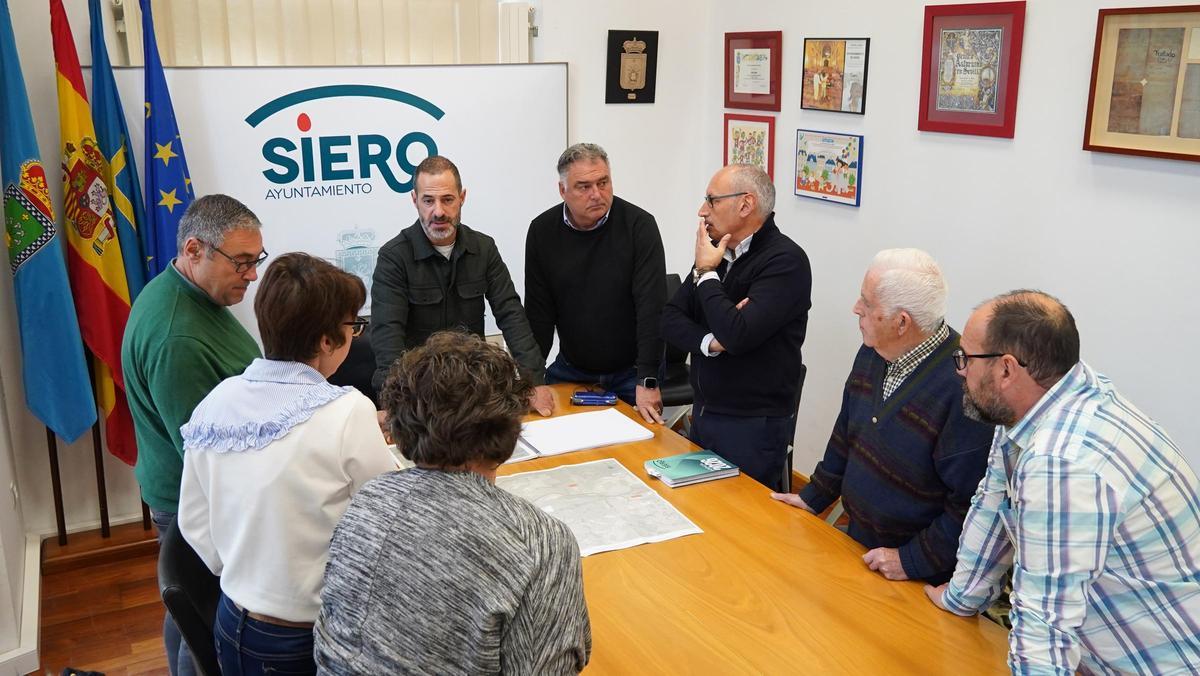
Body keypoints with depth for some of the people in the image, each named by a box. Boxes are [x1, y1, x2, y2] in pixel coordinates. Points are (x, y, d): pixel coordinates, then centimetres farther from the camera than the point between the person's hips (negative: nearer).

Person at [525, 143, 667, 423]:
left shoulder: (639, 225, -15)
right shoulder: (542, 231, -5)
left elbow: (651, 307, -20)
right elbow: (539, 313, -2)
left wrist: (648, 382, -26)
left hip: (631, 372, -2)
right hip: (570, 370, 3)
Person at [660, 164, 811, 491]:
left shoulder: (786, 260, -18)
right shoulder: (718, 252, 6)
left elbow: (738, 334, -29)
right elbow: (670, 319, 3)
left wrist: (706, 272, -16)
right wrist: (711, 342, -17)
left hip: (754, 424, -8)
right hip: (702, 414, 8)